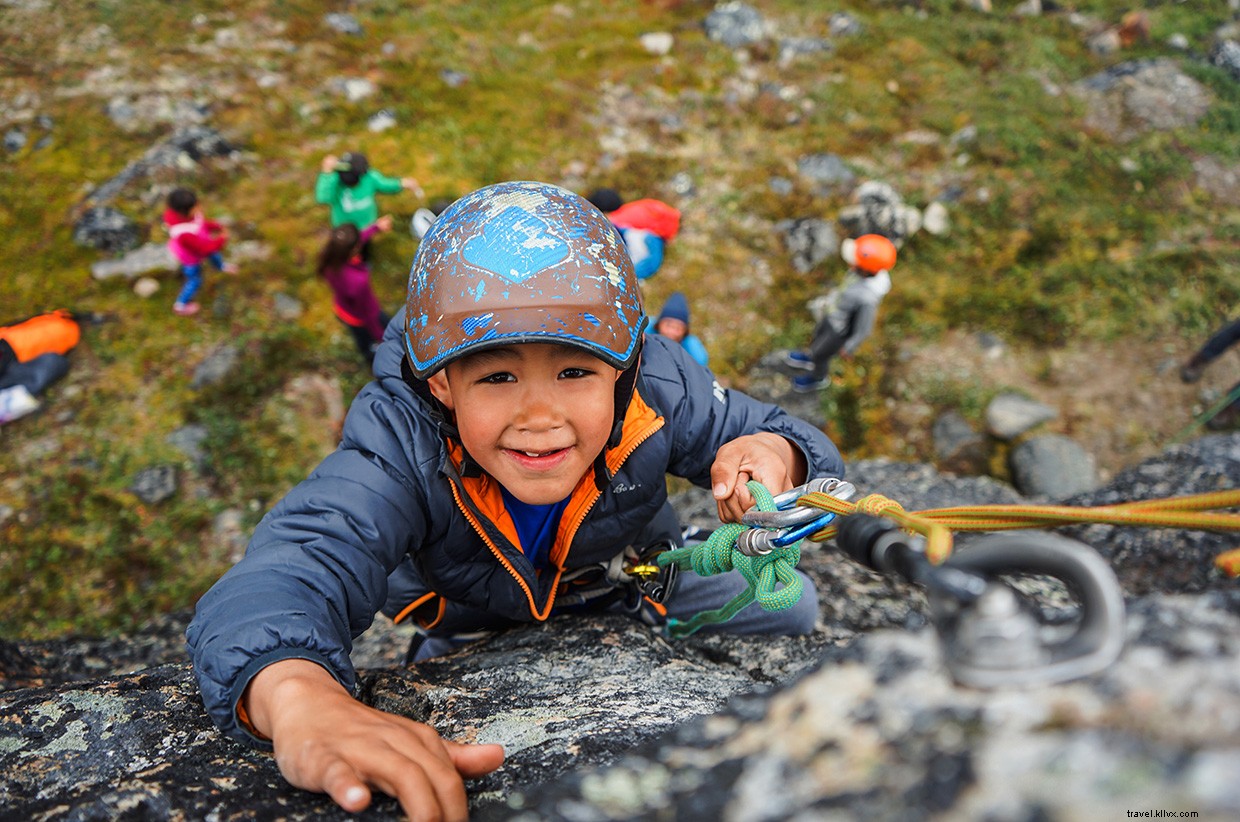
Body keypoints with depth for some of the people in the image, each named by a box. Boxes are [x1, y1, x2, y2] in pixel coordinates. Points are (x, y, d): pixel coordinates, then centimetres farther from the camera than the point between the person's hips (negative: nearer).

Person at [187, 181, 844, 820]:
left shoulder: (661, 392, -36)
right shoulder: (401, 444, -44)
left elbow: (784, 440, -20)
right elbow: (300, 558, -61)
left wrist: (772, 455, -48)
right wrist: (300, 698, -86)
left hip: (628, 579, 0)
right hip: (470, 622, 1)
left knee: (784, 606, -7)